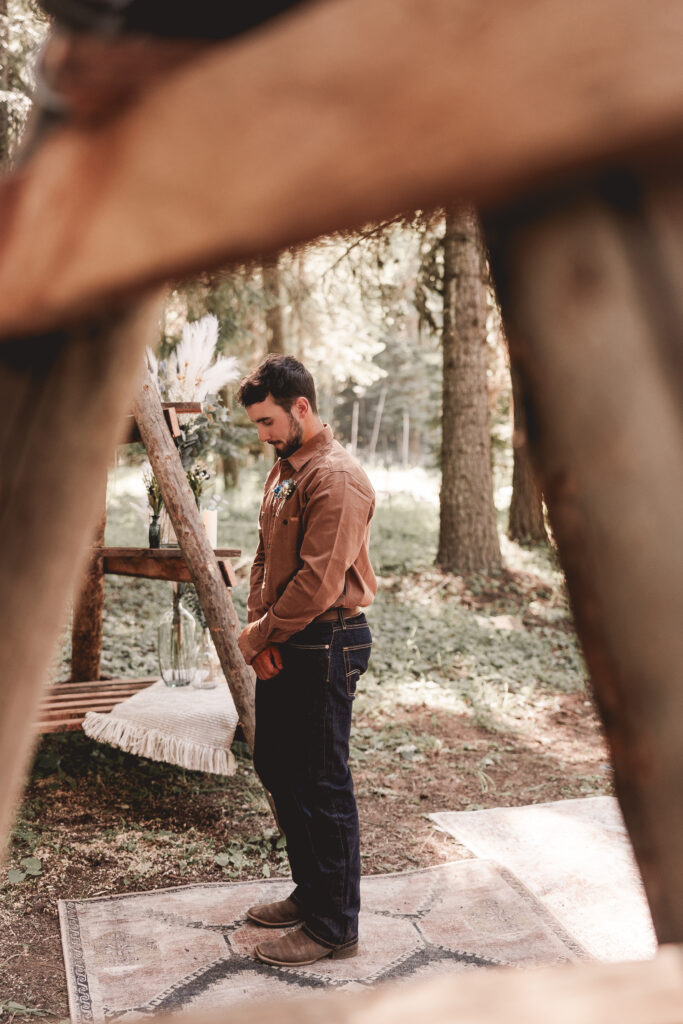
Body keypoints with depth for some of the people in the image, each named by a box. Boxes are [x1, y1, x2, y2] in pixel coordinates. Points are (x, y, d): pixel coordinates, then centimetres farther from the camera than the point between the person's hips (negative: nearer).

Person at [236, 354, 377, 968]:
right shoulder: (284, 469, 13)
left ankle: (334, 928, 16)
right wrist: (259, 629, -1)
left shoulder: (337, 479, -18)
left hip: (326, 646, -10)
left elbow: (318, 583, -23)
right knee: (278, 770, 19)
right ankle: (310, 893, 36)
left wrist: (258, 636, -12)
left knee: (321, 785, 0)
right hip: (284, 646, 10)